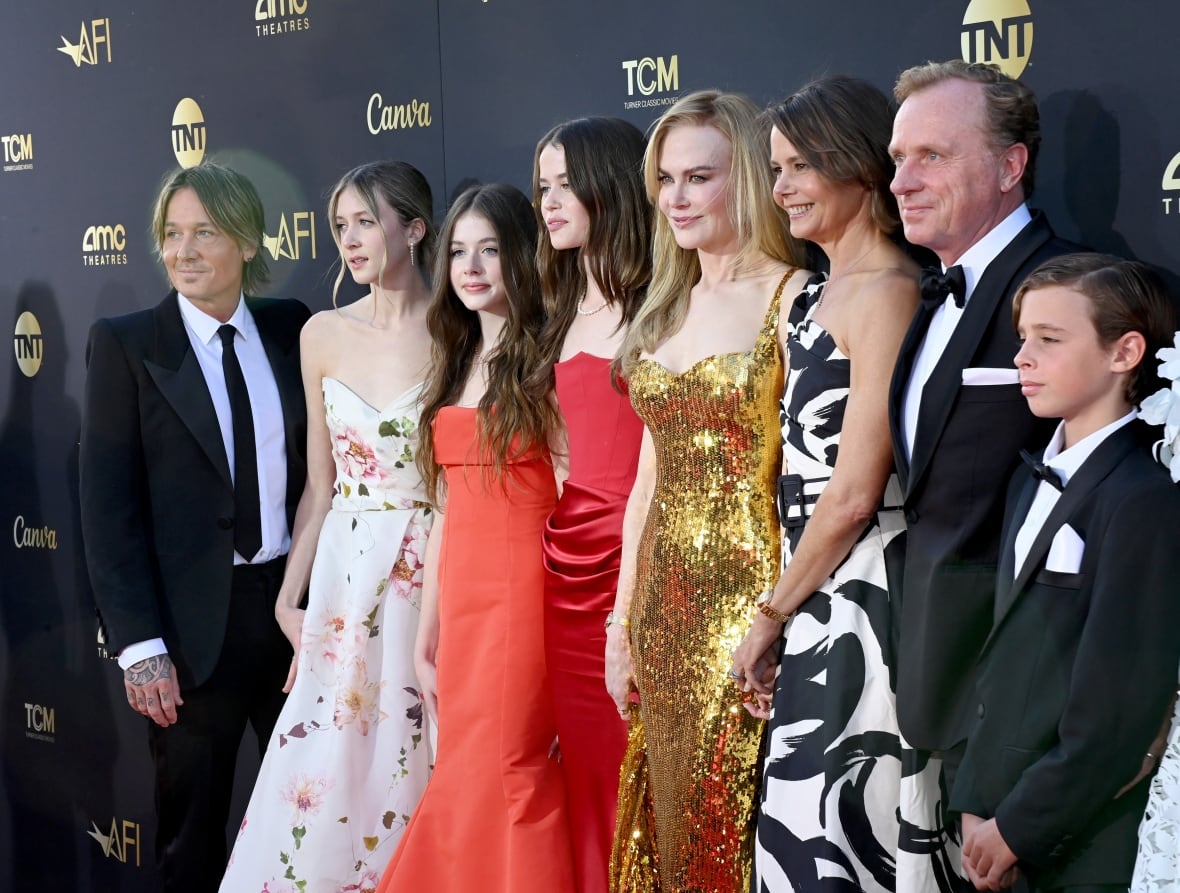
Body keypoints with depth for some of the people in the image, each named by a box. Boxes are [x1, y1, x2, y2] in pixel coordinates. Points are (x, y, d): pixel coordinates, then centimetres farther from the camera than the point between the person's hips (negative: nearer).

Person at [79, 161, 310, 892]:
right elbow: (107, 503, -7)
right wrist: (139, 645, -12)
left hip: (294, 601, 2)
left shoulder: (292, 330, 4)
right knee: (192, 831, 11)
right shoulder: (125, 344, -4)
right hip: (193, 622, -2)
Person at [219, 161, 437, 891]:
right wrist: (289, 597, 6)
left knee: (420, 767, 4)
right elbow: (319, 485, 9)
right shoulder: (324, 335, 5)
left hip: (437, 577, -3)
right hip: (346, 577, 3)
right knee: (323, 775, 3)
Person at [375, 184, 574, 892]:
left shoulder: (547, 361, -5)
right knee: (463, 780, 8)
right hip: (462, 600, 7)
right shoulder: (457, 365, 16)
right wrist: (427, 641, 14)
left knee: (504, 778, -5)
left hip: (523, 594, -6)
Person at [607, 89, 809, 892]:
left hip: (747, 605, -7)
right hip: (665, 608, 7)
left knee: (736, 822, 1)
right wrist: (622, 625, 12)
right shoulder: (667, 308, 13)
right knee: (666, 819, 13)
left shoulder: (794, 299, -9)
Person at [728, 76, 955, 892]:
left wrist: (770, 617, -7)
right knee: (807, 824, 13)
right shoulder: (822, 290, 14)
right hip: (821, 600, 8)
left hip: (863, 602, -8)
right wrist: (786, 611, 10)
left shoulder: (887, 292, -14)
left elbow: (855, 494, -17)